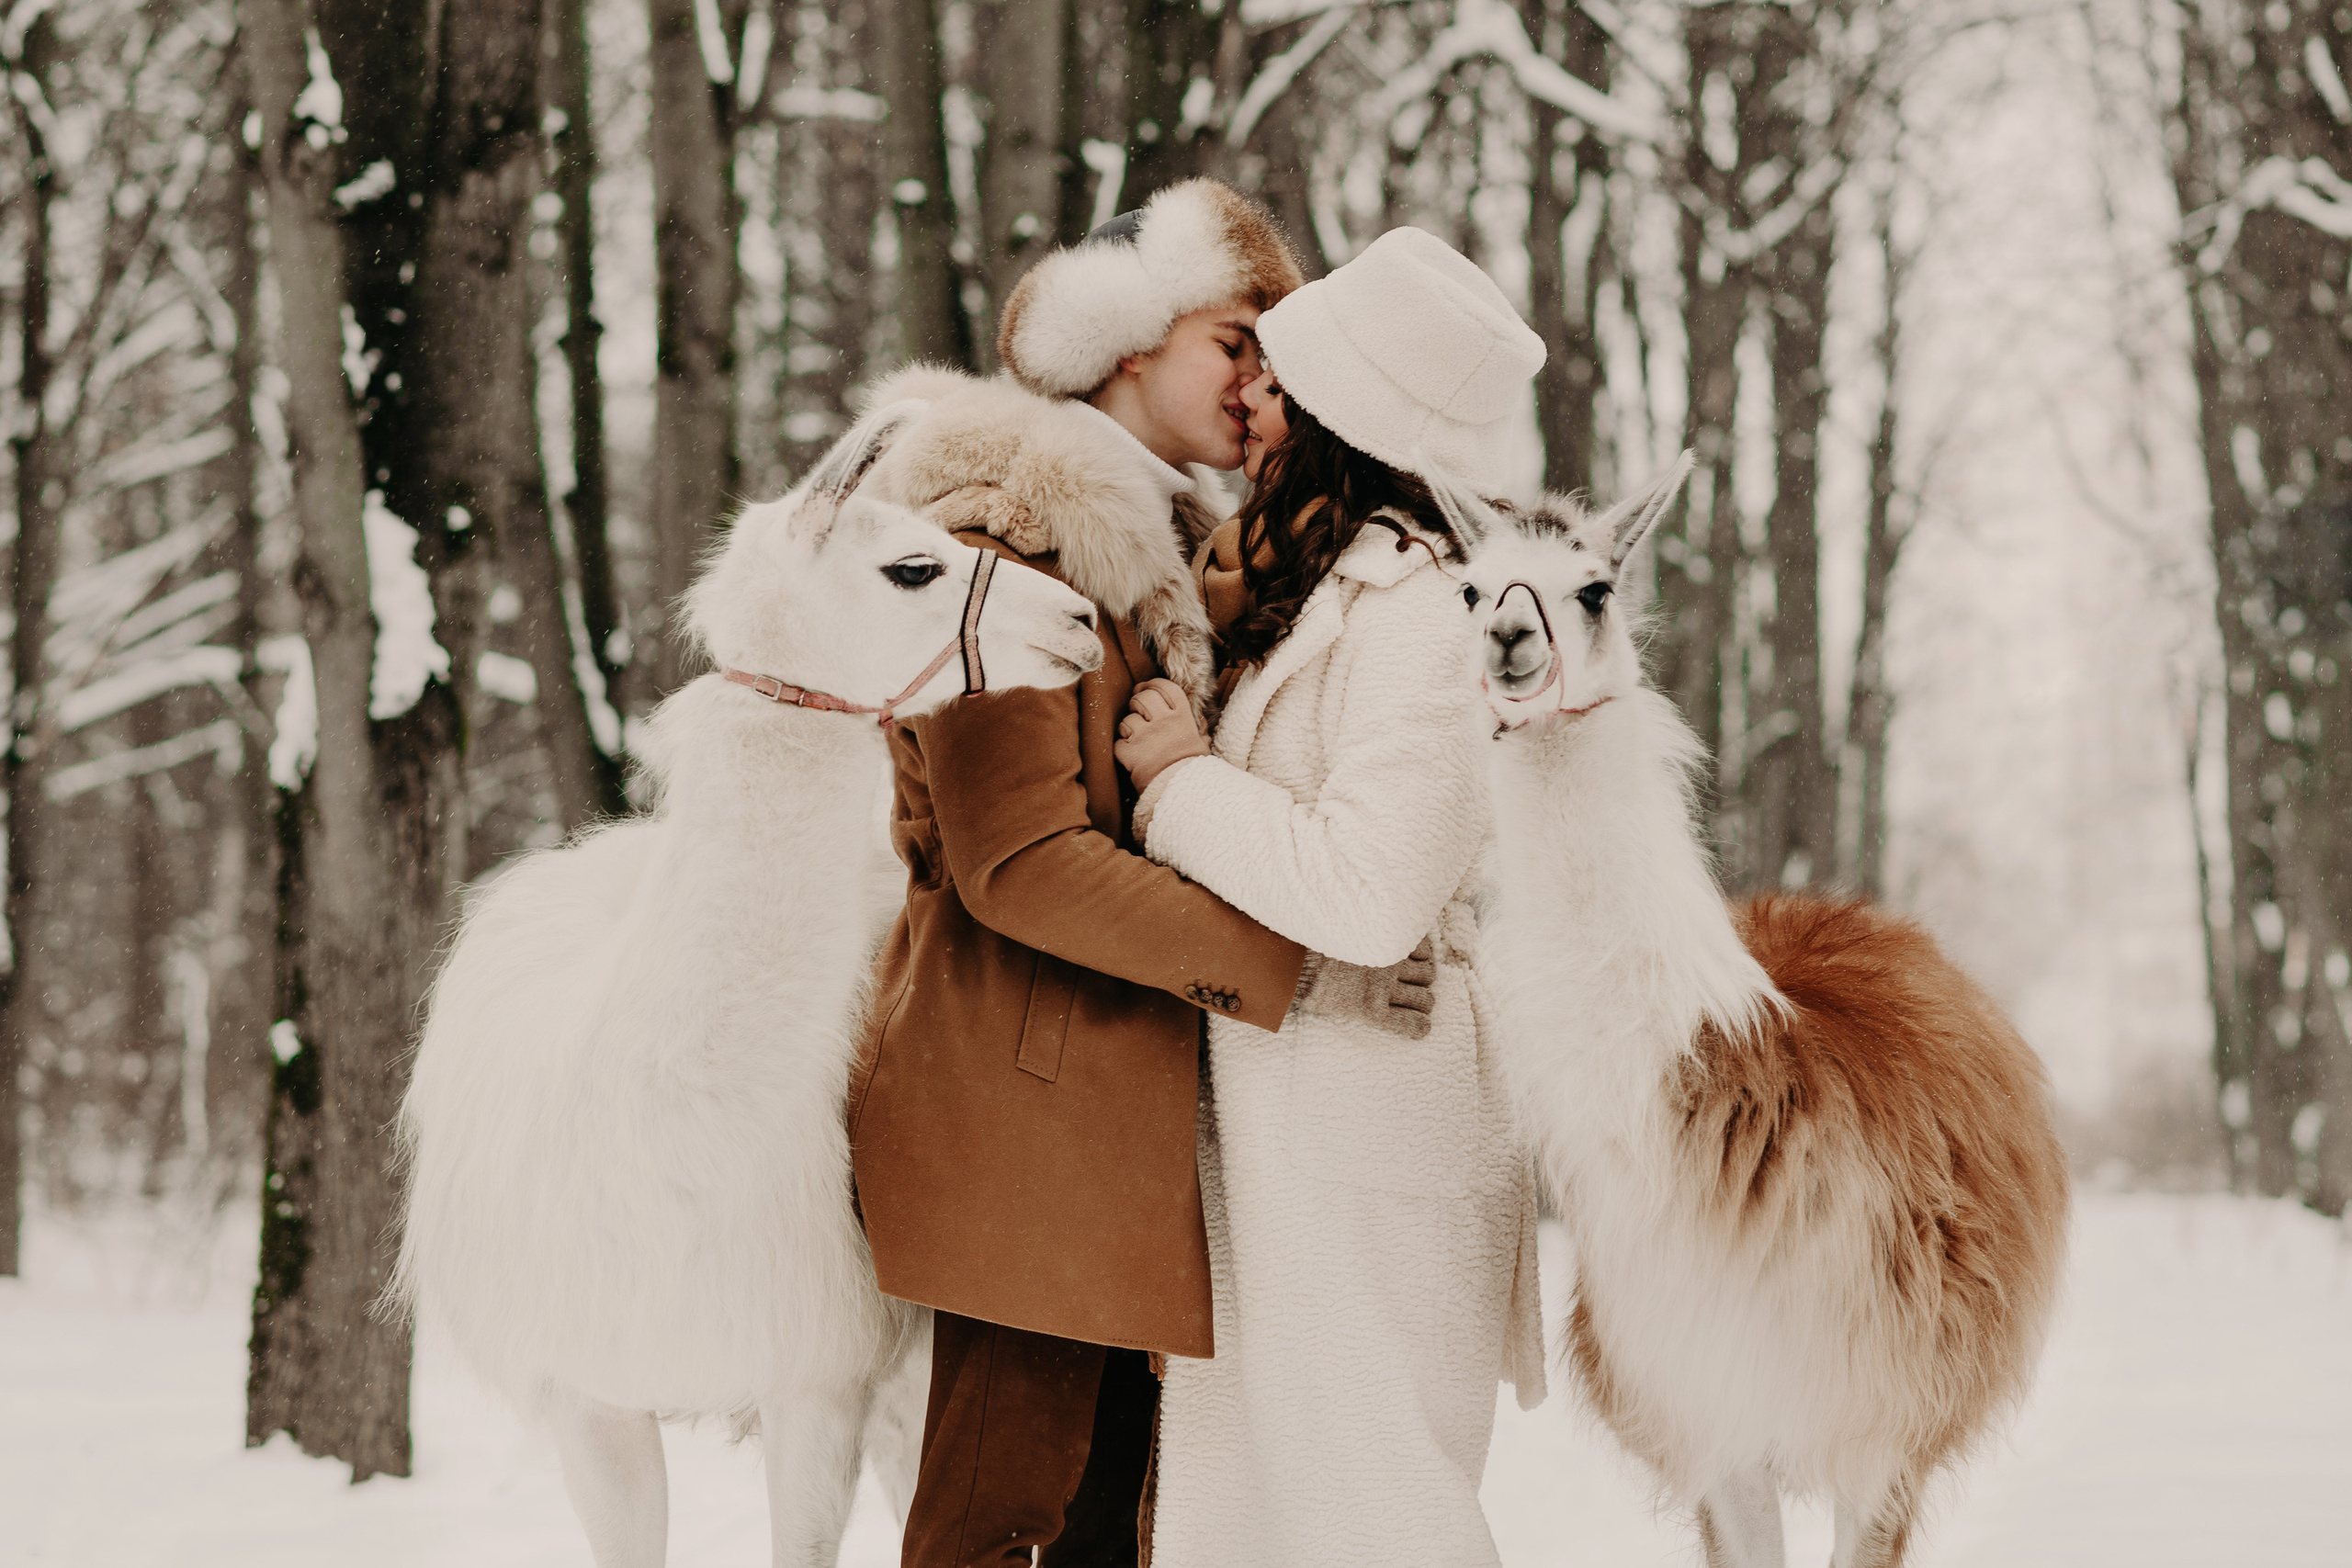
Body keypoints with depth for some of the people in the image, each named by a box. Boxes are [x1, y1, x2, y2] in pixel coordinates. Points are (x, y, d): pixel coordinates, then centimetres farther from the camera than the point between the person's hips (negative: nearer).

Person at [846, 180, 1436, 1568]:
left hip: (1122, 1093, 10)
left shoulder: (1156, 544, 20)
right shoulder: (1008, 539, -12)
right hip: (1022, 1082, -10)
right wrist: (1289, 968, -20)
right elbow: (1021, 863, -20)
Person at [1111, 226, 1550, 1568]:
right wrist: (1233, 634, 10)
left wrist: (1186, 778, -13)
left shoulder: (1413, 605, -18)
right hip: (1272, 1109, 10)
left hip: (1363, 1133, -10)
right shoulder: (1321, 582, 12)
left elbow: (1370, 891, -25)